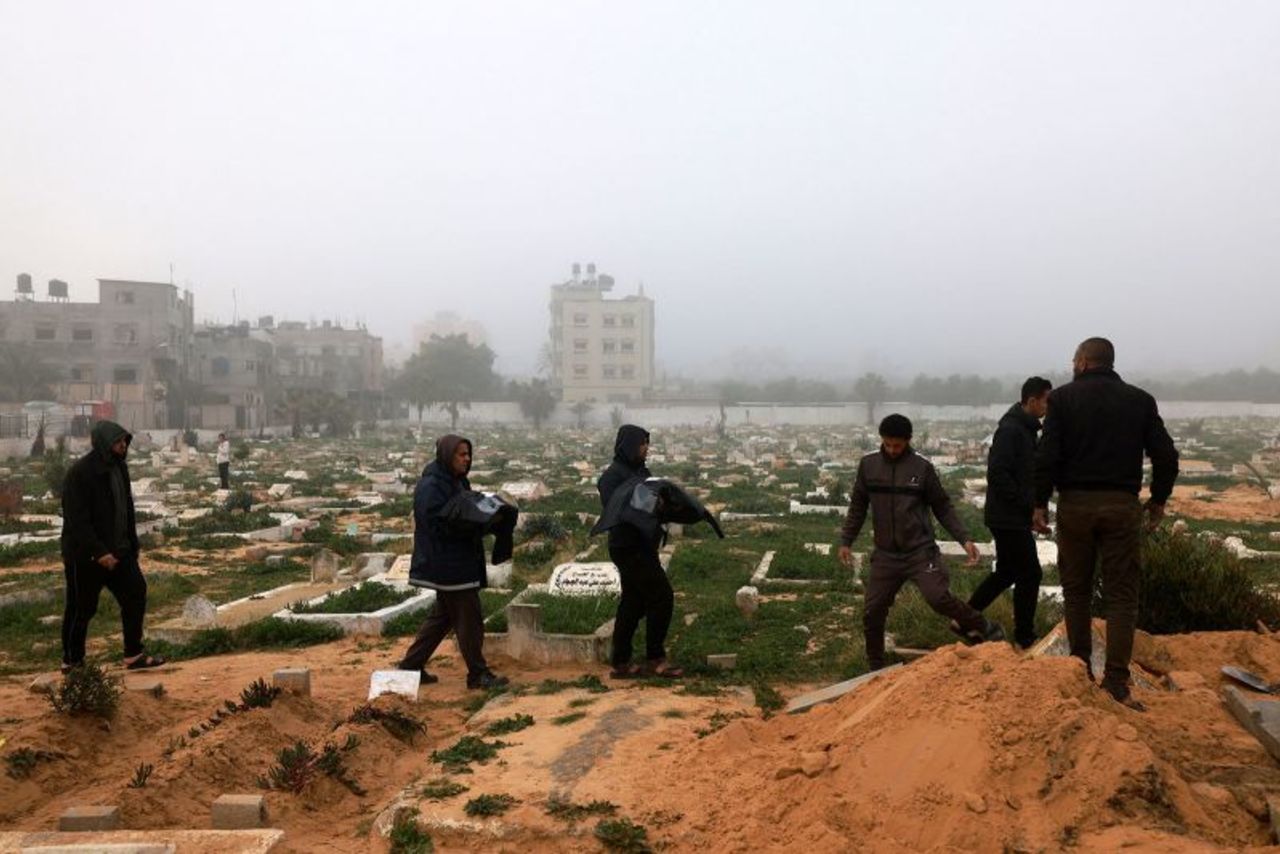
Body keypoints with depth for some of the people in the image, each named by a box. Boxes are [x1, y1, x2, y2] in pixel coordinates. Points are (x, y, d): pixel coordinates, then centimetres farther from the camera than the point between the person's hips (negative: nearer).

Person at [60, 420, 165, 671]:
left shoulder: (118, 467, 7)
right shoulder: (79, 472, -18)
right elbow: (76, 519, -22)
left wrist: (132, 545, 13)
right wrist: (99, 552, -27)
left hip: (118, 551, 8)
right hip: (85, 556, -8)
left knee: (136, 594, 5)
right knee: (81, 608, 5)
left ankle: (134, 655, 15)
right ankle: (72, 662, 23)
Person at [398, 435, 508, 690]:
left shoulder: (457, 482, 13)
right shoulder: (431, 486, -17)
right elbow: (438, 525, -22)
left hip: (458, 561, 10)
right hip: (446, 563, -10)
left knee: (442, 615, 16)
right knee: (469, 618, -3)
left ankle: (411, 666, 25)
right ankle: (478, 674, 8)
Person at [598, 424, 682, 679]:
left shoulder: (640, 471, 15)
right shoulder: (613, 476, -12)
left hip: (641, 548, 9)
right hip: (629, 548, -9)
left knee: (633, 603, 12)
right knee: (662, 596, -8)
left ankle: (621, 663, 19)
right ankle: (655, 660, 1)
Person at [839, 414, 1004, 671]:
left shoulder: (922, 467, -5)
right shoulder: (868, 465, 1)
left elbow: (943, 507, 2)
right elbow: (858, 506, 11)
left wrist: (965, 539, -8)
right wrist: (846, 541, 8)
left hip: (921, 551, -3)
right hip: (885, 555, 3)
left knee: (939, 598, -22)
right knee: (872, 612, 2)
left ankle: (983, 628, 4)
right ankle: (875, 666, 22)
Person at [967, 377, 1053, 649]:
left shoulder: (1025, 429, 14)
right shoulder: (1010, 430, -17)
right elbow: (998, 474, -25)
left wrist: (1032, 502, 8)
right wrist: (1027, 502, -19)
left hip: (1012, 517, 10)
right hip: (1010, 517, -10)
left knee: (1007, 572, 17)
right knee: (1029, 574, -2)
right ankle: (1024, 637, 9)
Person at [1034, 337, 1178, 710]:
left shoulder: (1063, 397, -1)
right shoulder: (1140, 400, 5)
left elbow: (1047, 455, -9)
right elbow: (1166, 456, 3)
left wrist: (1040, 502, -2)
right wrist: (1158, 499, 16)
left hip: (1075, 504, -1)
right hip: (1122, 506, 1)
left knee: (1076, 590, 12)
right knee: (1122, 594, 3)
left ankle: (1081, 667, 18)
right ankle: (1116, 678, -3)